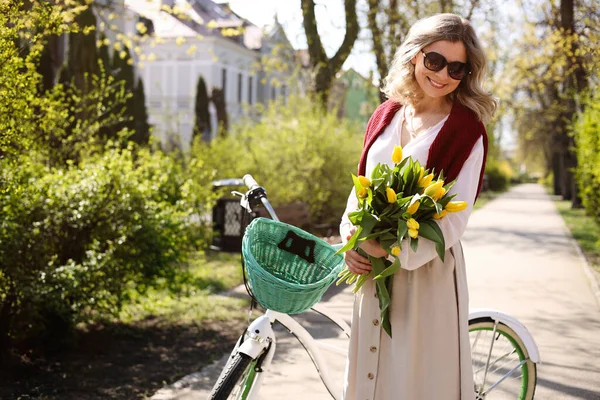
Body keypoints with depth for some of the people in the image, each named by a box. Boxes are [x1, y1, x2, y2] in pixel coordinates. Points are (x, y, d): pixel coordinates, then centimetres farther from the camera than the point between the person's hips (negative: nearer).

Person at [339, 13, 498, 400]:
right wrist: (351, 237, -5)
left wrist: (391, 249, -22)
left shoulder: (466, 129, -9)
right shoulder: (387, 115, 7)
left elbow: (454, 220, -14)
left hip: (425, 272, -5)